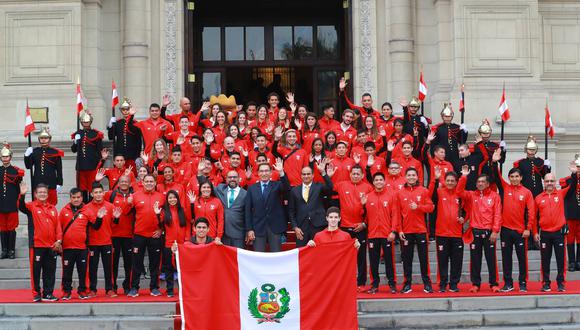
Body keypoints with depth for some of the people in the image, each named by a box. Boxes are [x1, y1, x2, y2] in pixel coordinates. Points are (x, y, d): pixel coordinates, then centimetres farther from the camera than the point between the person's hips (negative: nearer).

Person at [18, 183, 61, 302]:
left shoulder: (53, 208, 12)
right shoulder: (32, 206, 1)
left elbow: (58, 226, 9)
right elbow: (21, 207, -21)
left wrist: (59, 240, -2)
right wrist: (22, 195, -39)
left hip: (52, 246, 4)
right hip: (36, 244, -4)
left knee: (50, 271, 7)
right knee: (36, 270, 1)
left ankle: (48, 293, 15)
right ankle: (36, 294, 8)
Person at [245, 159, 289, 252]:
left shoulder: (277, 185, 5)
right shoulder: (252, 188, 7)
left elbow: (286, 187, -18)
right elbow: (248, 210, 4)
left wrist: (281, 172, -35)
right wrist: (249, 229, -3)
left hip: (275, 227, 0)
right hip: (258, 228, 1)